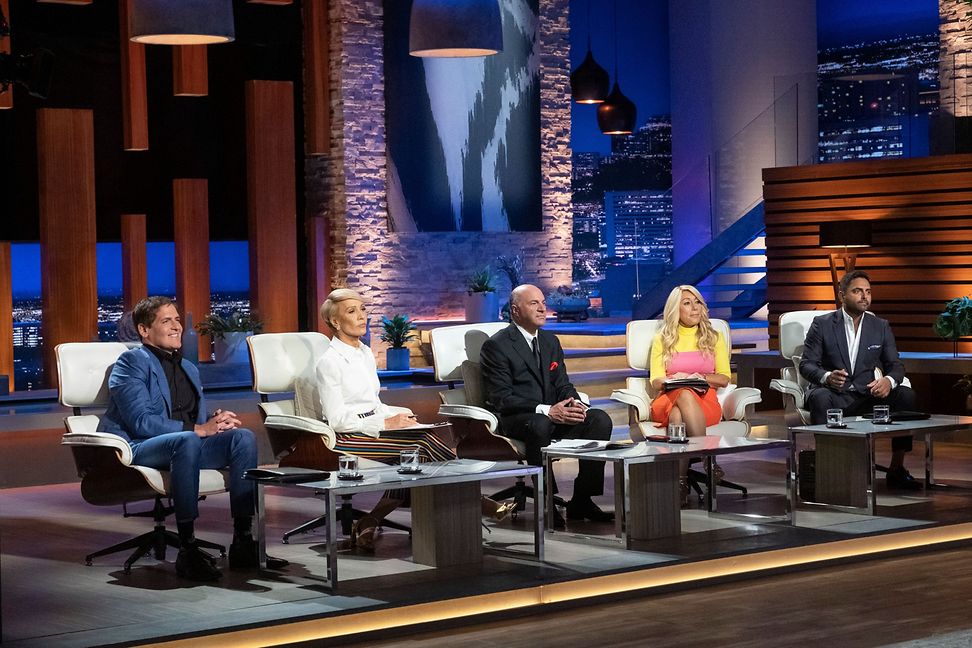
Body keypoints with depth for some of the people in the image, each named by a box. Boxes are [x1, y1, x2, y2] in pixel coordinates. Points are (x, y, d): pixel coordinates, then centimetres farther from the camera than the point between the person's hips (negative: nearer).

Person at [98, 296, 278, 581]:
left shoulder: (189, 368, 24)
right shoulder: (132, 362, -1)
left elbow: (201, 421, 22)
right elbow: (140, 421, -15)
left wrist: (216, 422, -4)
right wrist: (197, 428, -20)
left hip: (185, 443, 7)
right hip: (137, 449, -7)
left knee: (243, 437, -17)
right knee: (187, 441, -38)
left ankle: (243, 543, -20)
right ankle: (187, 551, -37)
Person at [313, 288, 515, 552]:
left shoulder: (366, 354, 16)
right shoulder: (329, 362, -8)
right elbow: (337, 419, -14)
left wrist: (397, 415, 1)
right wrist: (386, 423, -16)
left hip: (373, 429, 8)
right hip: (348, 438, -8)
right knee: (423, 444, -23)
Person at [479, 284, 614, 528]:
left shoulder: (550, 341, 17)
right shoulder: (496, 346, -7)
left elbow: (563, 385, 15)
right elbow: (501, 399, -15)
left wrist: (575, 404, -11)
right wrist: (546, 411, -26)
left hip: (553, 415, 7)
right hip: (514, 420, -7)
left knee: (600, 419, -17)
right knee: (539, 425, -40)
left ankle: (582, 500, -14)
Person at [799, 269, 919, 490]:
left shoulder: (881, 326, 9)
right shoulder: (822, 324, 0)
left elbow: (895, 364, 7)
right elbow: (807, 364, -5)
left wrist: (889, 380, -20)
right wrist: (827, 377, -29)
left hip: (867, 396, 3)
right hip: (833, 395, -3)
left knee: (905, 395, -22)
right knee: (820, 398, -38)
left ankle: (896, 469, -15)